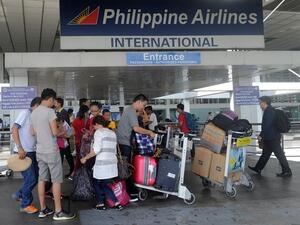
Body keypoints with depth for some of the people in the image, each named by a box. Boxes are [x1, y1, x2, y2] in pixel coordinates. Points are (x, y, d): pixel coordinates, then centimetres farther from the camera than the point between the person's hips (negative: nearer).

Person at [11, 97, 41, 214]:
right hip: (24, 151, -8)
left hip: (32, 151, 8)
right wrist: (20, 148, -23)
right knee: (30, 178, -4)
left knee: (36, 176, 12)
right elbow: (14, 129, -17)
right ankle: (25, 204, 12)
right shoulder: (25, 113, -10)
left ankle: (19, 195, 30)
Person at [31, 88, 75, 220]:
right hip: (51, 151, -8)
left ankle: (43, 210, 17)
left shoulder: (34, 113, 9)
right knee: (56, 180, -2)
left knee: (42, 179, 11)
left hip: (39, 151, 8)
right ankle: (58, 212, 1)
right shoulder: (49, 111, -15)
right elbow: (55, 132, -16)